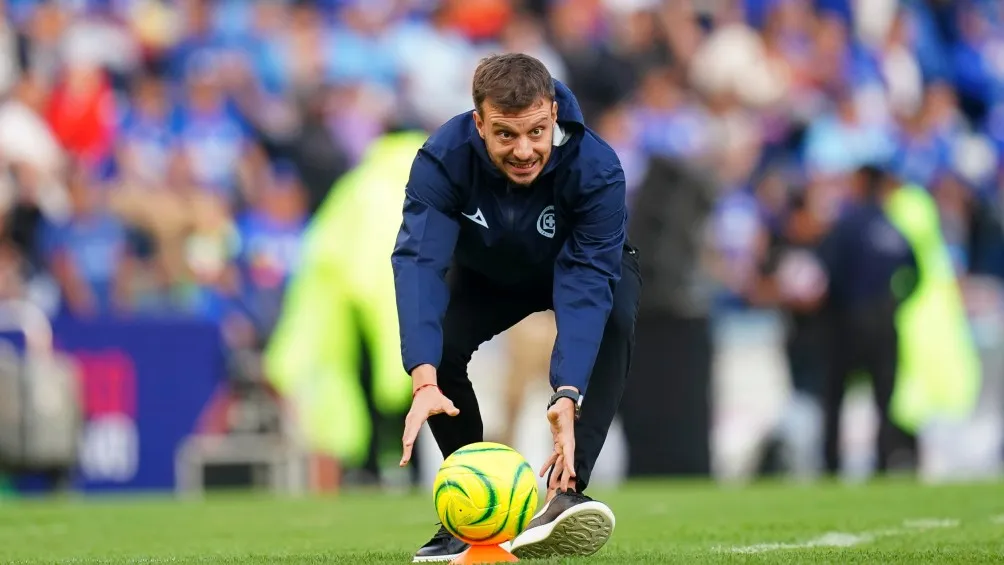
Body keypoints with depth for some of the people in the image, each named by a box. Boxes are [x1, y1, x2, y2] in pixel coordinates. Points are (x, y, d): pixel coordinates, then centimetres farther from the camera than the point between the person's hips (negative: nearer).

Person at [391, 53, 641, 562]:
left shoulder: (595, 169, -38)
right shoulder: (443, 158, -35)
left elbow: (585, 284, -43)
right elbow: (418, 259, -45)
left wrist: (567, 396, -57)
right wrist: (424, 382, -59)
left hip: (582, 263, -1)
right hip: (486, 272, 2)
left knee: (614, 320, -34)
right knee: (435, 343, -26)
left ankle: (565, 493, -36)